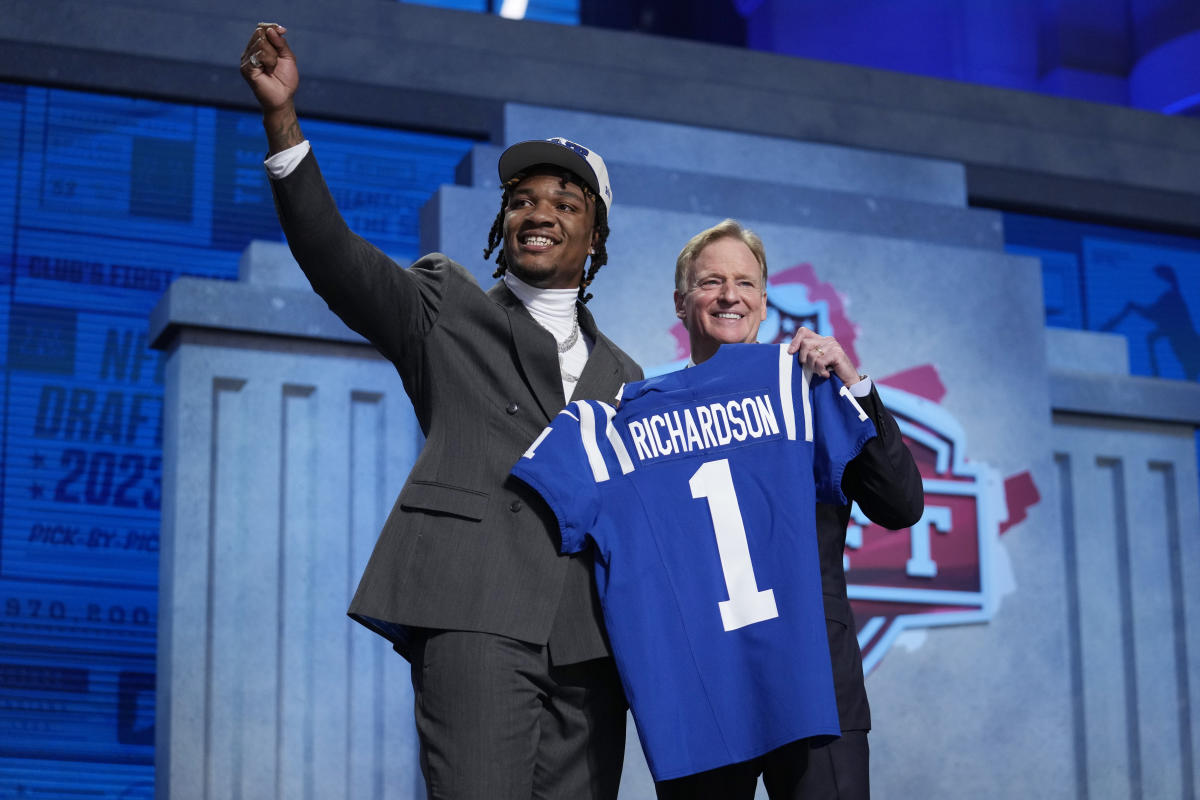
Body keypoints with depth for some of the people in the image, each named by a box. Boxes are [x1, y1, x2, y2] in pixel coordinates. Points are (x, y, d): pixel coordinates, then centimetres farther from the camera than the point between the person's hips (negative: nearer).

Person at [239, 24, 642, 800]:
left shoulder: (621, 377, 26)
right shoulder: (449, 309, 14)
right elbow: (335, 256, -1)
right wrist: (283, 118, -13)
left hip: (589, 640, 5)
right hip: (475, 610, -4)